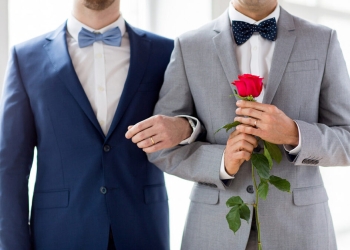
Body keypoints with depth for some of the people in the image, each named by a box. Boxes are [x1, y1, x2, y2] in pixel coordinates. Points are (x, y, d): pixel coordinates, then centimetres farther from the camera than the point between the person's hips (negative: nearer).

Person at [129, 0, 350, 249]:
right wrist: (222, 162, -16)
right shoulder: (189, 47, 1)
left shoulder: (323, 41, 1)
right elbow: (162, 145, 1)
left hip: (299, 224, 0)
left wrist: (293, 134, -18)